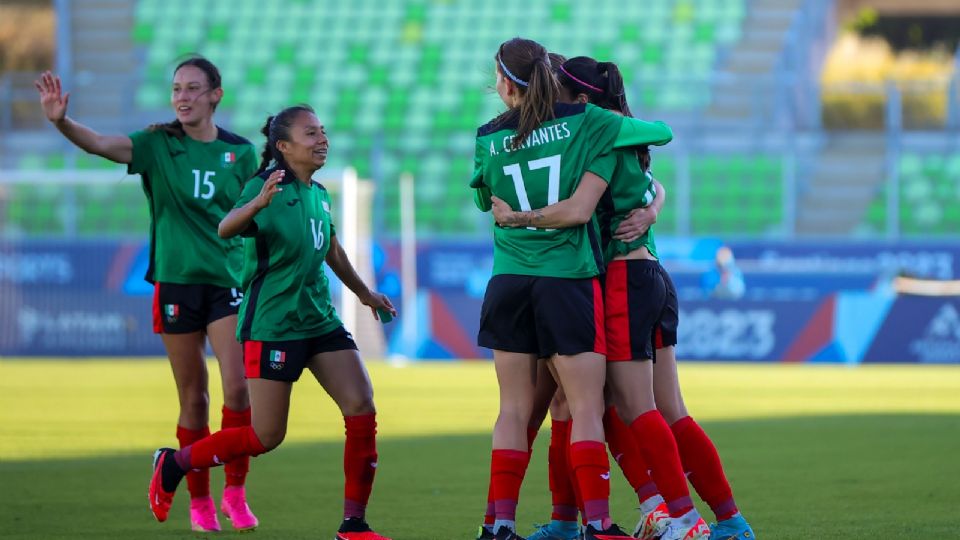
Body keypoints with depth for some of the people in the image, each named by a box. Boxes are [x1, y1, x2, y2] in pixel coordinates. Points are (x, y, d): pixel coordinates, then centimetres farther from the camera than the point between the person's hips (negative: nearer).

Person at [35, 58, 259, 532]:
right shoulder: (159, 145, -2)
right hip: (176, 280, -1)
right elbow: (101, 144, -19)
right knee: (193, 399, 4)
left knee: (237, 387, -12)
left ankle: (235, 492, 2)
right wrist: (61, 122, -37)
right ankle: (199, 502, 15)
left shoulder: (240, 152, 3)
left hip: (228, 280, 1)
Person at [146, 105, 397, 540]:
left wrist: (363, 292, 38)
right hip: (272, 324, -7)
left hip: (320, 320, 7)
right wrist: (259, 203, -53)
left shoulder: (319, 194, 9)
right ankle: (173, 464, 18)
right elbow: (225, 229, -34)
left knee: (363, 411, -5)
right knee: (267, 437, -4)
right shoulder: (268, 187, -15)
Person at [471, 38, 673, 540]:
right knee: (587, 407, -1)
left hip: (509, 283, 3)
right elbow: (662, 132, 7)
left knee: (514, 409, 7)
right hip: (568, 279, -3)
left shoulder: (489, 138, 3)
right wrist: (631, 128, 27)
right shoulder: (584, 121, -3)